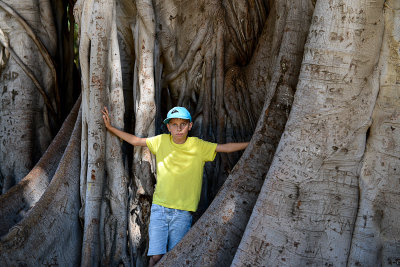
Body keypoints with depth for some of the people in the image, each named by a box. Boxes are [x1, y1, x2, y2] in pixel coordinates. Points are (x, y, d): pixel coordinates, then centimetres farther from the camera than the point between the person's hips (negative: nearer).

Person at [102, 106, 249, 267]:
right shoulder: (161, 141, 4)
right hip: (159, 208, 1)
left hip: (183, 212, -1)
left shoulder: (198, 146, 0)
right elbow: (135, 140, 14)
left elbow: (226, 147, 2)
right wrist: (110, 127, 13)